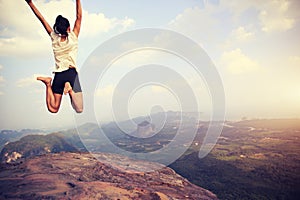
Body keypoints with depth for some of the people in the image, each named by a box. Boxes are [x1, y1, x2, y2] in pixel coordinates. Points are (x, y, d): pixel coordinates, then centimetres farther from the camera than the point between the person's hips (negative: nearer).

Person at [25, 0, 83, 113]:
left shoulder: (54, 39, 5)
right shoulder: (73, 37, -1)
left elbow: (41, 18, 9)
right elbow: (79, 16, 1)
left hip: (58, 75, 3)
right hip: (71, 73, -3)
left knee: (53, 109, 4)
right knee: (79, 109, -6)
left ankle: (48, 83, -14)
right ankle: (70, 88, -28)